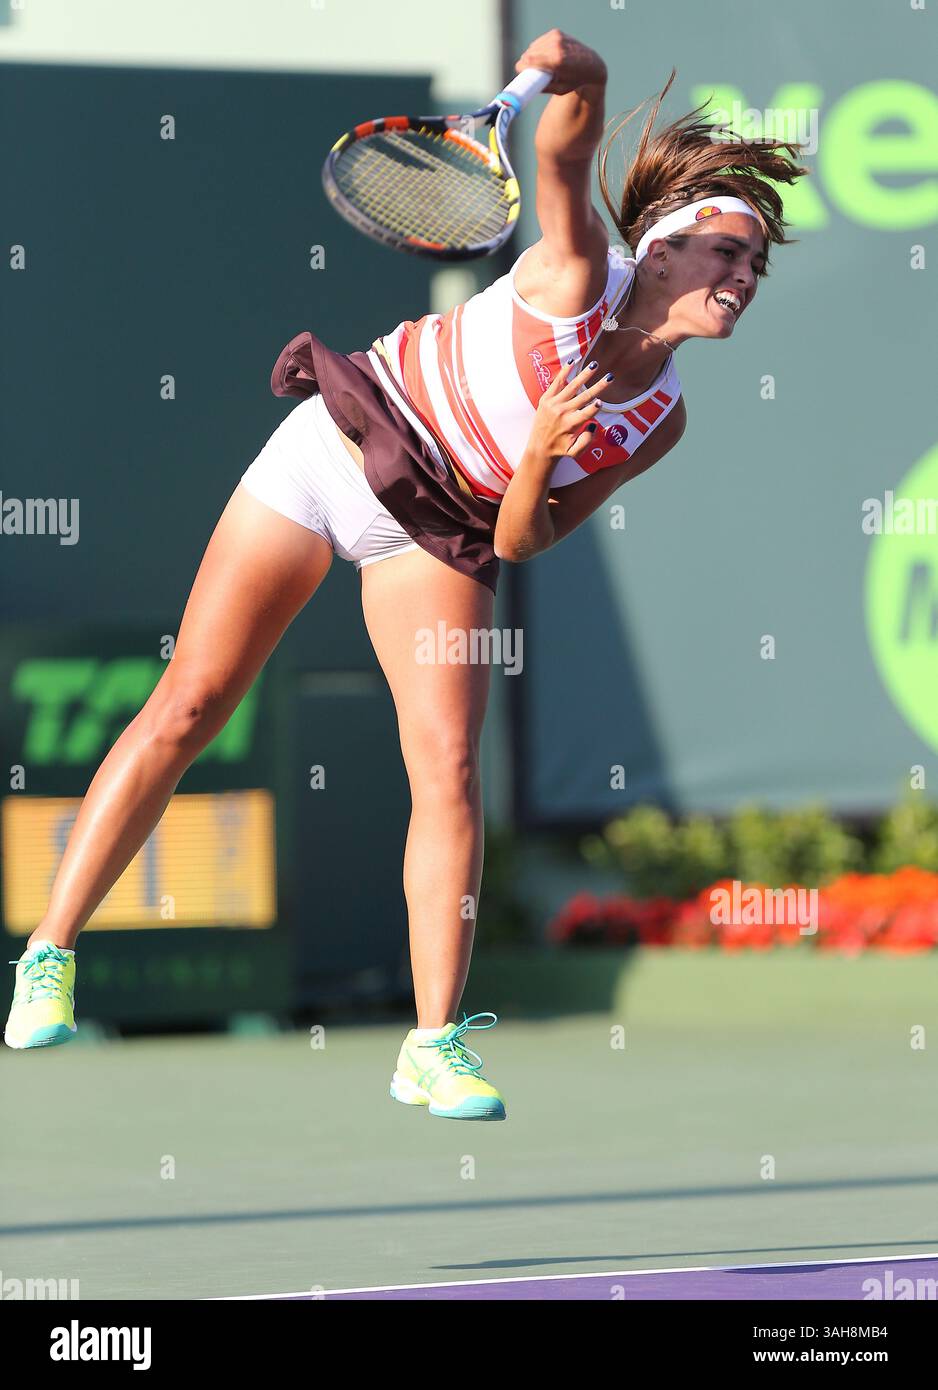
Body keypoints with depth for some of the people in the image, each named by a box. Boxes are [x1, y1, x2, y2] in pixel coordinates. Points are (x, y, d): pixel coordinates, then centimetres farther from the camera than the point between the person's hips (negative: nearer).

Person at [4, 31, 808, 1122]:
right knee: (186, 709, -3)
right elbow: (567, 151, -34)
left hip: (437, 530, 4)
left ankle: (435, 1046, -9)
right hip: (336, 449, -4)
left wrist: (536, 467, -24)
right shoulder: (576, 278, -17)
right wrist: (577, 77, -55)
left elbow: (518, 547, -3)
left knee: (450, 766, -13)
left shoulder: (657, 422, -5)